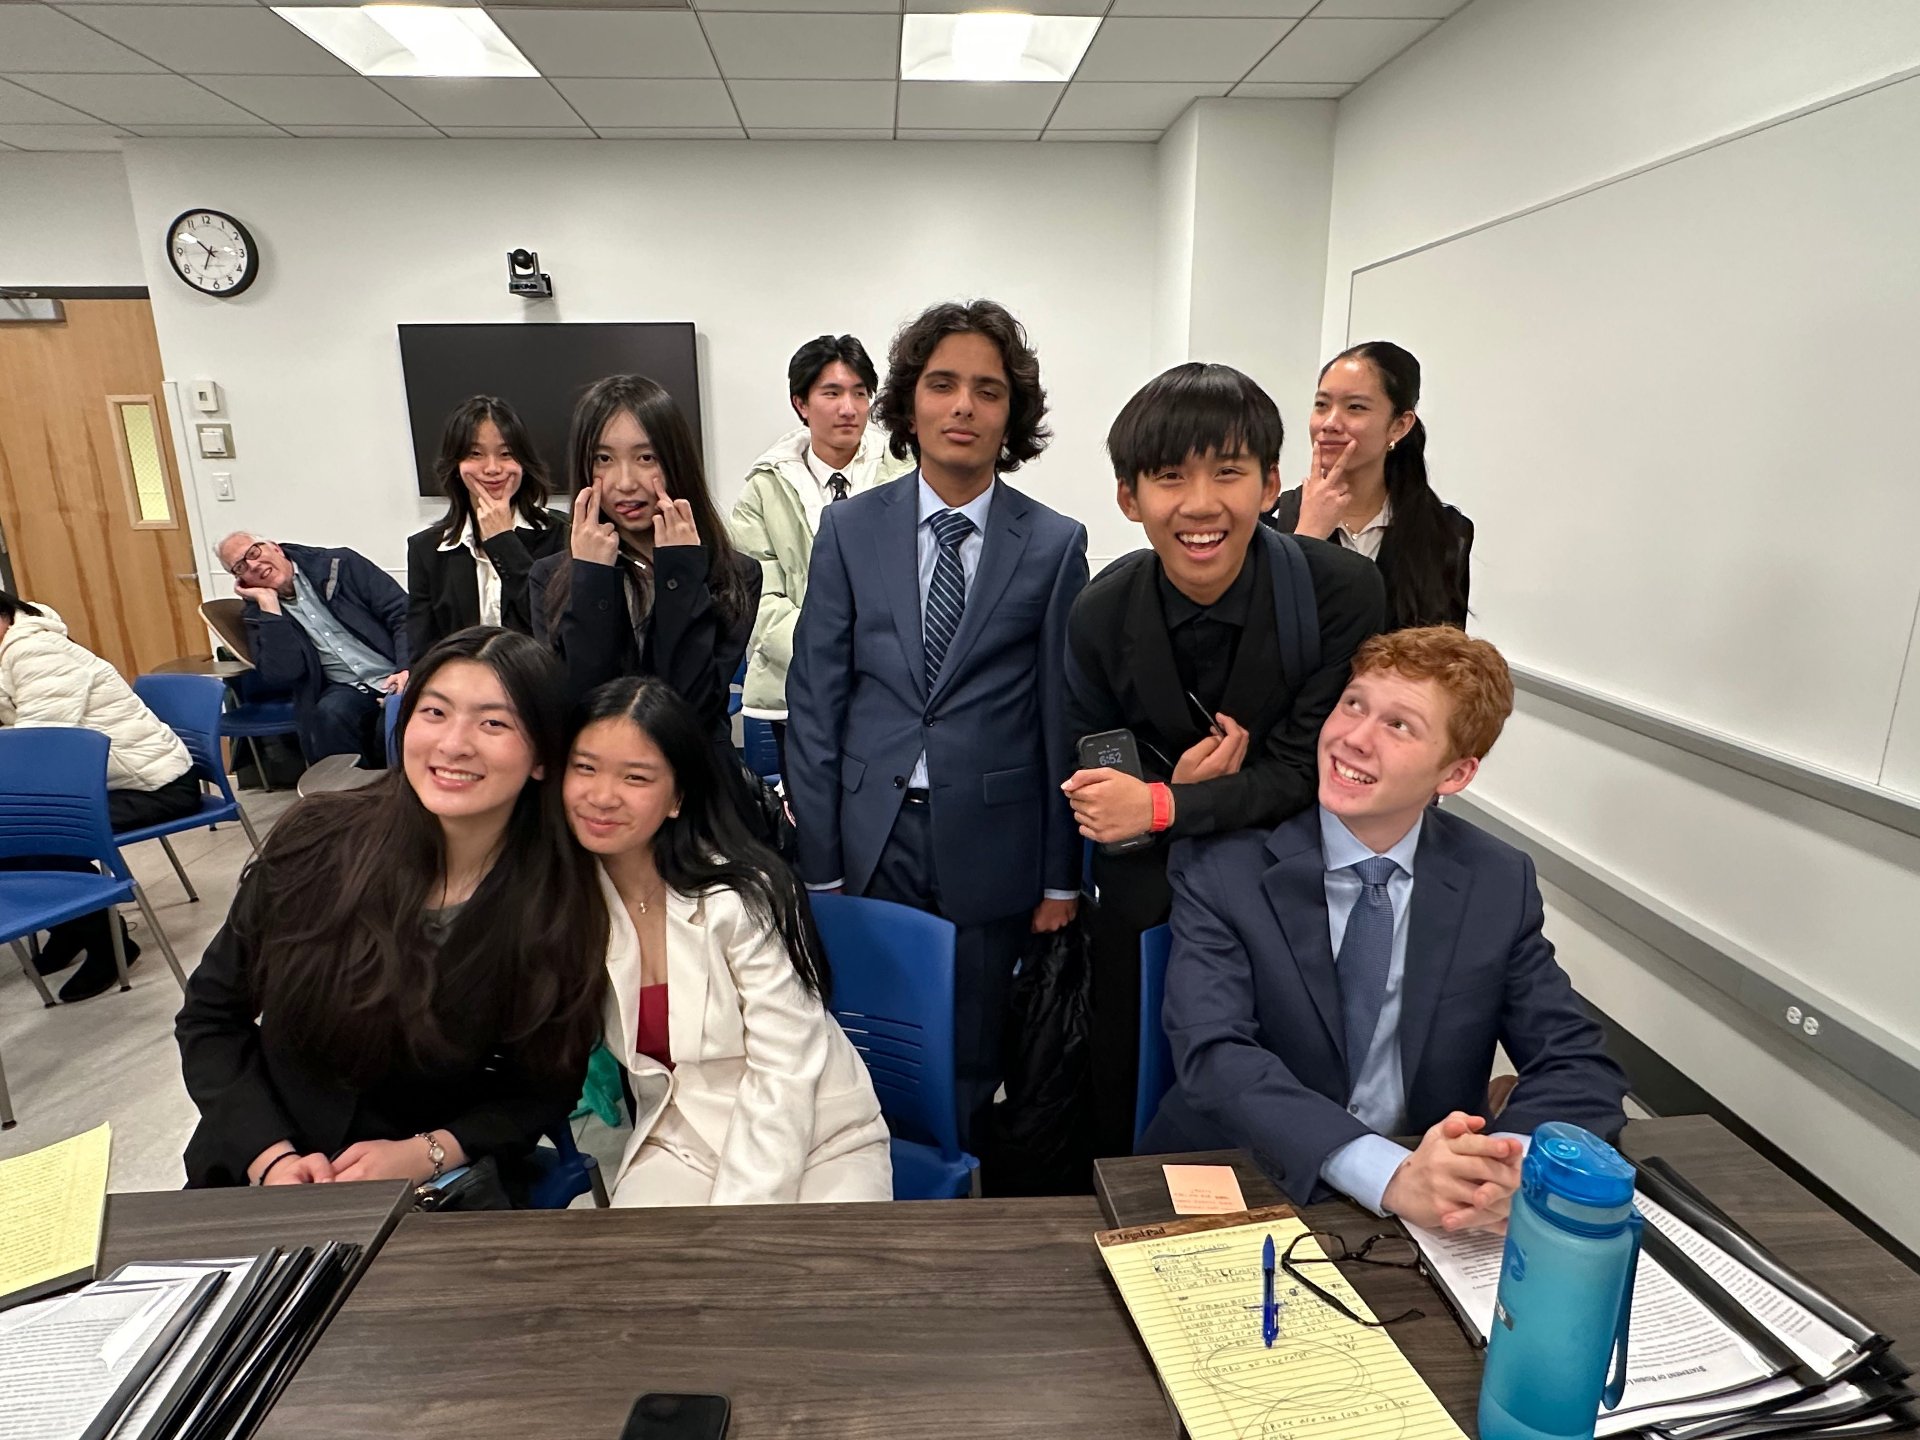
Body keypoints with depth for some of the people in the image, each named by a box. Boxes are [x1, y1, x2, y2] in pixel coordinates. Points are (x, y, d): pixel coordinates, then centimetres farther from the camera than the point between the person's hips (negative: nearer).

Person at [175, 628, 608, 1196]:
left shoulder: (565, 907, -15)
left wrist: (426, 1152, -17)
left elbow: (544, 1088, -3)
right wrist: (271, 1156, -10)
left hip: (438, 1192, -1)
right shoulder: (317, 841, -11)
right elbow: (210, 1016, 1)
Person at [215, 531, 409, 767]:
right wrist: (268, 602, -5)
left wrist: (406, 670, -17)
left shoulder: (339, 564, 4)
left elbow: (403, 614, -1)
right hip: (348, 691, 2)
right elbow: (281, 675, -7)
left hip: (397, 679, -2)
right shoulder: (259, 614, 10)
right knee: (329, 714, -31)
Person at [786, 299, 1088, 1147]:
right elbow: (814, 697, 2)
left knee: (969, 1066, 11)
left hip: (989, 846, -1)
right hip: (869, 842, 1)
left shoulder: (1054, 545, 0)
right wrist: (817, 860, -1)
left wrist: (1062, 876, 2)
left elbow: (1064, 718, 1)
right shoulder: (849, 529, 3)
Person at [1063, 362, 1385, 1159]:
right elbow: (1093, 786, -4)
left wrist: (1160, 807, -29)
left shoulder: (1341, 592, -20)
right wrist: (1181, 785, -24)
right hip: (1146, 906, 1)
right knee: (1123, 1114, 15)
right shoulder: (1099, 618, -14)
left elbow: (1306, 773, -18)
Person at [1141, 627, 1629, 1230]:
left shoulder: (1499, 884, -1)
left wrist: (1512, 1164, -23)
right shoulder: (1221, 864, -11)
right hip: (1241, 1191, -2)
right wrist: (1391, 1175, -33)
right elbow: (1212, 1055, -20)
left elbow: (1579, 1066, -2)